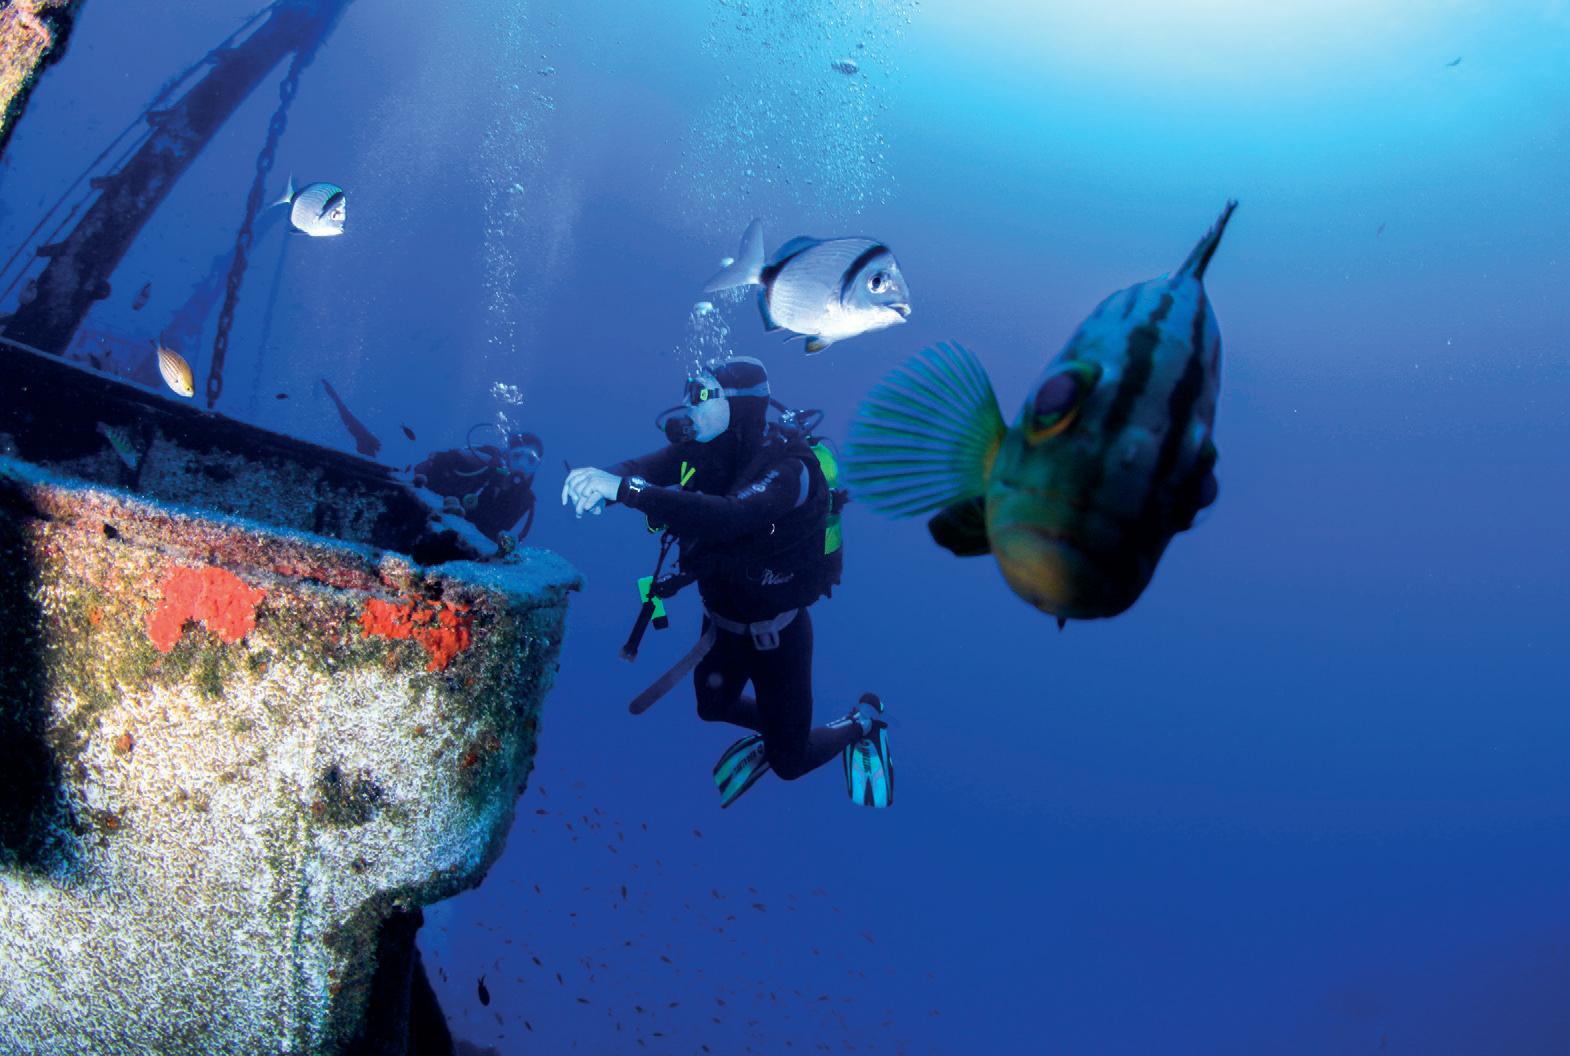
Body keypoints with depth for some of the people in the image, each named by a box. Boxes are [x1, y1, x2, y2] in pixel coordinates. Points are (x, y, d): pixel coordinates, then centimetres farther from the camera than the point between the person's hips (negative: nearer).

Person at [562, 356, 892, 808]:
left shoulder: (788, 470, -33)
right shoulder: (704, 450, -12)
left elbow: (726, 518, -50)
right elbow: (643, 468, -22)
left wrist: (624, 490, -57)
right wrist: (600, 478, -48)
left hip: (776, 631, -7)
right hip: (721, 620, 7)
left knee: (790, 763, 8)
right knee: (713, 708, 30)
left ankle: (862, 723, 35)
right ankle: (775, 726, 57)